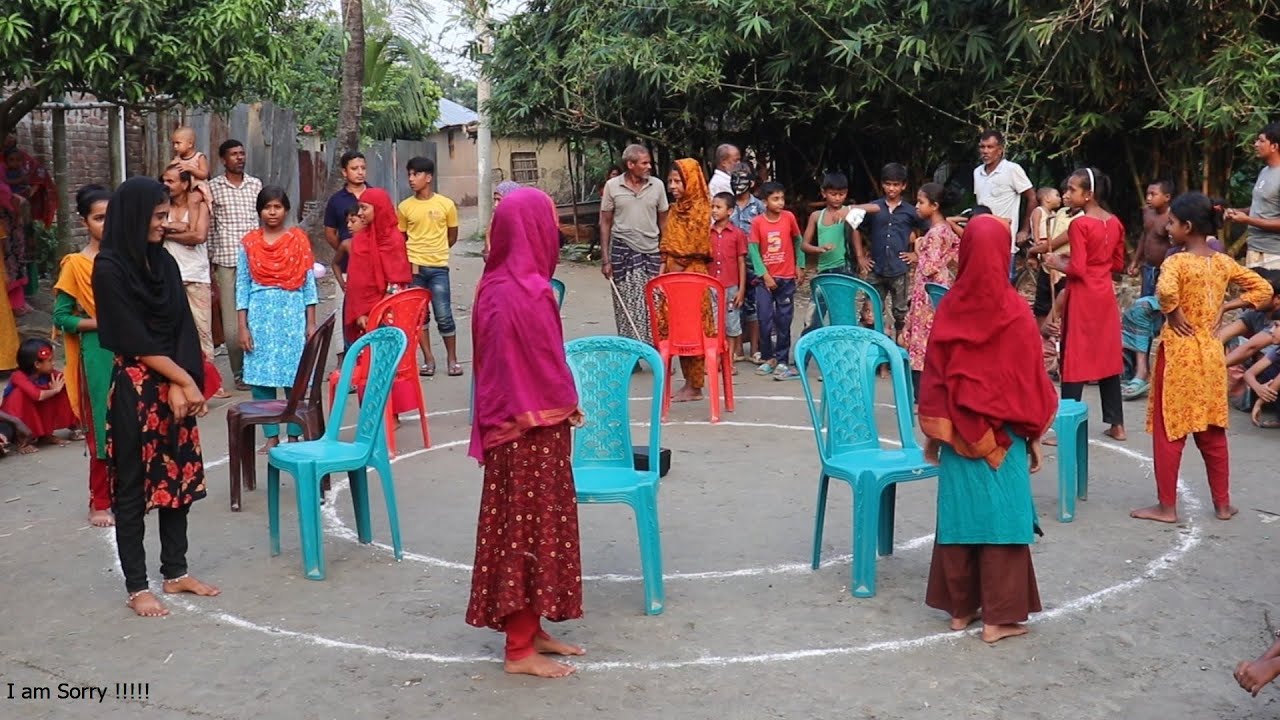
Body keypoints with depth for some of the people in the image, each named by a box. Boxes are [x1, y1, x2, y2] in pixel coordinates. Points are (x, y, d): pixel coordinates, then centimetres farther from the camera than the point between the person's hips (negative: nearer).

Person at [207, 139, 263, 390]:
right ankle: (240, 373, 10)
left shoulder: (256, 184, 11)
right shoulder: (213, 187, 4)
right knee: (232, 321, 0)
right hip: (227, 260, -2)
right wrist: (209, 264, 2)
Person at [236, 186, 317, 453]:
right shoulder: (249, 244, 5)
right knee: (261, 378, 1)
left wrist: (311, 323, -1)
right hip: (260, 318, 1)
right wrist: (243, 327, -1)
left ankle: (295, 436, 10)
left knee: (296, 378, 0)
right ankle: (271, 436, 11)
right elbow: (242, 287, 5)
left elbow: (309, 284, 4)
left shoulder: (299, 240, 3)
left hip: (293, 316, -1)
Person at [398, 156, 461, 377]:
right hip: (413, 267, 2)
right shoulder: (404, 206, 1)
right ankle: (428, 359, 16)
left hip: (438, 267, -2)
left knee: (444, 315, -2)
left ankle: (452, 359, 12)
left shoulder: (446, 204, -2)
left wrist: (434, 251, 7)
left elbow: (452, 236, 9)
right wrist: (411, 259, -5)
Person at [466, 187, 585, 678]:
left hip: (506, 426, 9)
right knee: (529, 529, 0)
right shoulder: (529, 291, -21)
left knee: (520, 526, 16)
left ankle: (528, 630, 28)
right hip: (533, 429, -9)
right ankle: (521, 650, 11)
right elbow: (546, 366, -18)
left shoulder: (496, 284, 7)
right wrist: (569, 406, -1)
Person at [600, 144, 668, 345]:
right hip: (623, 251, -1)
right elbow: (605, 223, 4)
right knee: (627, 307, 2)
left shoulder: (657, 185, 3)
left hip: (652, 251, 1)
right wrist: (605, 260, -1)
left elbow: (663, 222, 8)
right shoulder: (612, 186, 0)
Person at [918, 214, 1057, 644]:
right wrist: (1034, 436, 4)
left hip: (957, 434, 3)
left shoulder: (950, 308, -5)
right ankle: (999, 617, 9)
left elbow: (933, 376, 0)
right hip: (1002, 434, -2)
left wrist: (932, 433, 10)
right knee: (1000, 516, 5)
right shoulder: (1014, 310, -11)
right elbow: (1030, 378, -6)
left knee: (959, 513, 11)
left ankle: (960, 608, 20)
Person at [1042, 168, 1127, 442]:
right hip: (1105, 295, 7)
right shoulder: (1115, 223, 6)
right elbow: (1118, 264, 12)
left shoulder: (1079, 224, -16)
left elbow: (1077, 269, -19)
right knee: (1107, 357, 13)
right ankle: (1117, 424, 18)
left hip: (1083, 297, -7)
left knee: (1075, 360, -2)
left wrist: (1058, 264, -2)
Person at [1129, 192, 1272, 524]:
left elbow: (1165, 291, -36)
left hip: (1178, 352, -6)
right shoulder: (1223, 262, 5)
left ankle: (1167, 506, 8)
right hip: (1211, 352, 6)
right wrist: (1223, 307, 6)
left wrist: (1173, 314, -17)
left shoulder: (1176, 262, -15)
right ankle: (1223, 503, 23)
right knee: (1212, 432, 15)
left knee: (1169, 431, 3)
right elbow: (1263, 289, 12)